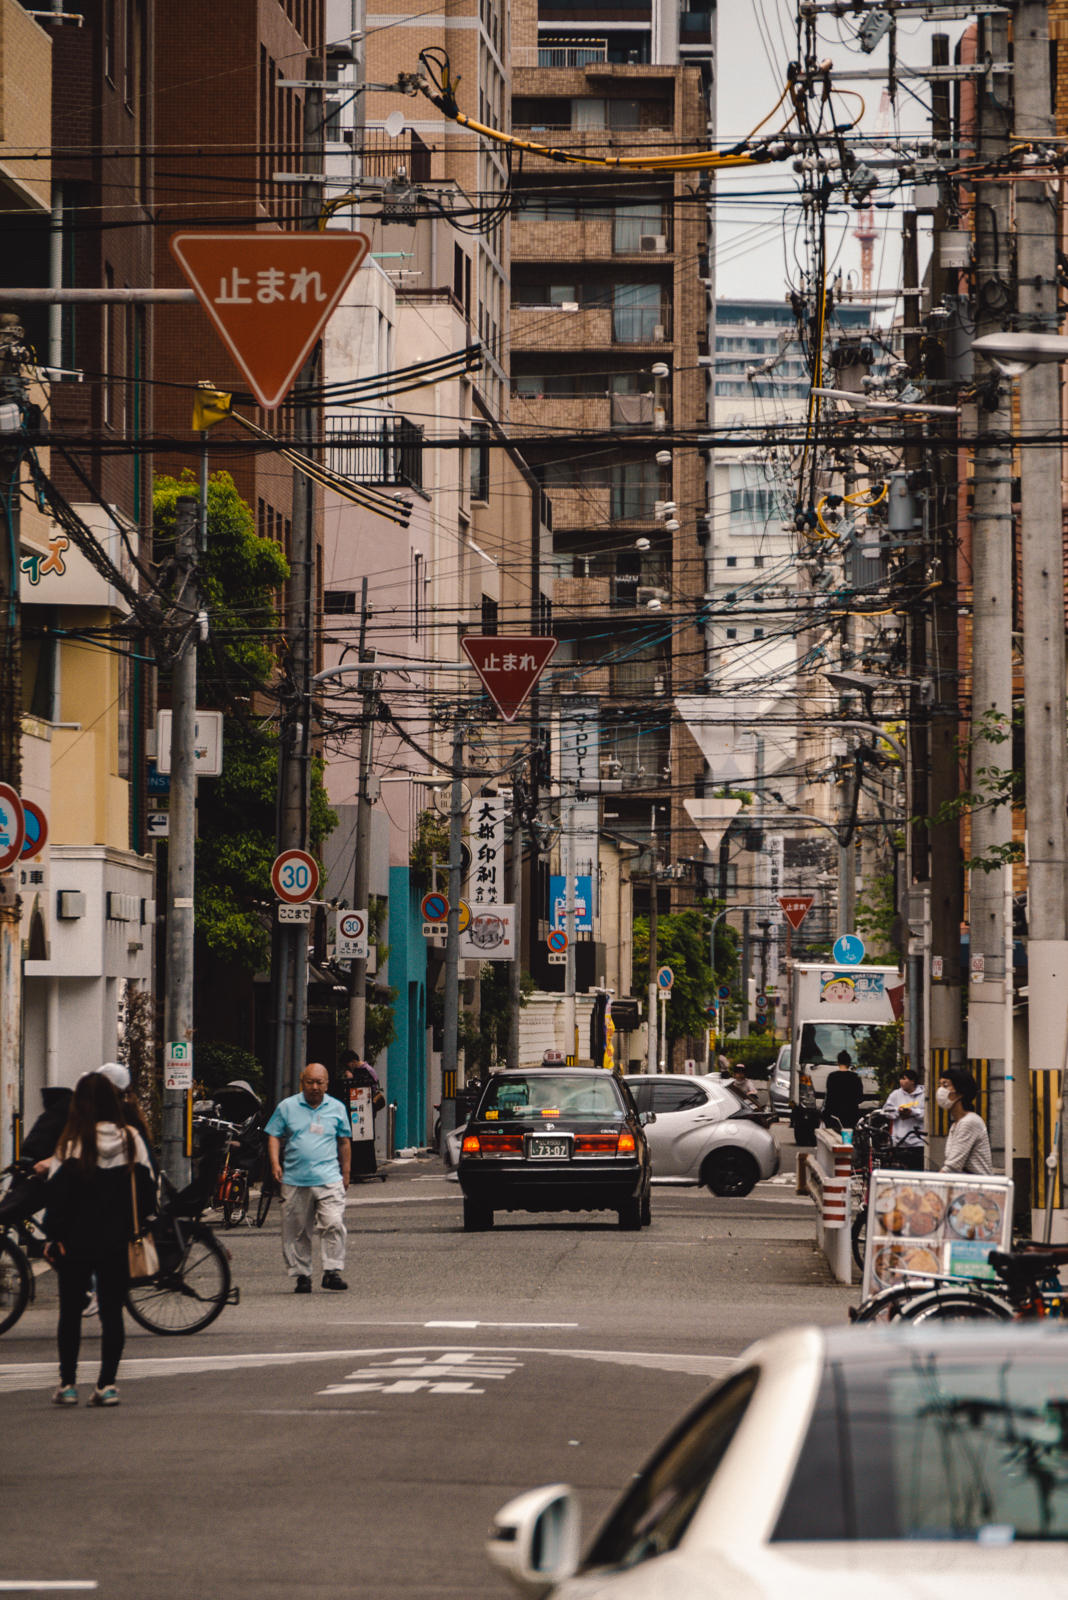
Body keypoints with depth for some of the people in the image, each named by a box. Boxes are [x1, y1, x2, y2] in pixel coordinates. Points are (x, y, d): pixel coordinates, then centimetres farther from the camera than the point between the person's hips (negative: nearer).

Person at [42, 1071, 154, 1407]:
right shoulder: (132, 1140, -2)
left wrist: (54, 1235, -2)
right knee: (112, 1311, 7)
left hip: (77, 1241, -2)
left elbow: (56, 1194, -10)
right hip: (117, 1241, 2)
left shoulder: (72, 1143, -11)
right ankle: (107, 1384, 2)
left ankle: (67, 1384, 8)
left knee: (70, 1312, 8)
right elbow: (147, 1193, 4)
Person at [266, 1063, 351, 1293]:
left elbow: (344, 1142, 18)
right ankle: (302, 1275, 13)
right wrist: (275, 1163, -7)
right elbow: (274, 1136, 7)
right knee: (296, 1232, 4)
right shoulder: (286, 1107, 6)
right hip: (295, 1180, 0)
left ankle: (332, 1272, -10)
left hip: (328, 1179, 0)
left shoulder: (337, 1108, 10)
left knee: (334, 1225, -14)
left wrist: (345, 1173, 18)